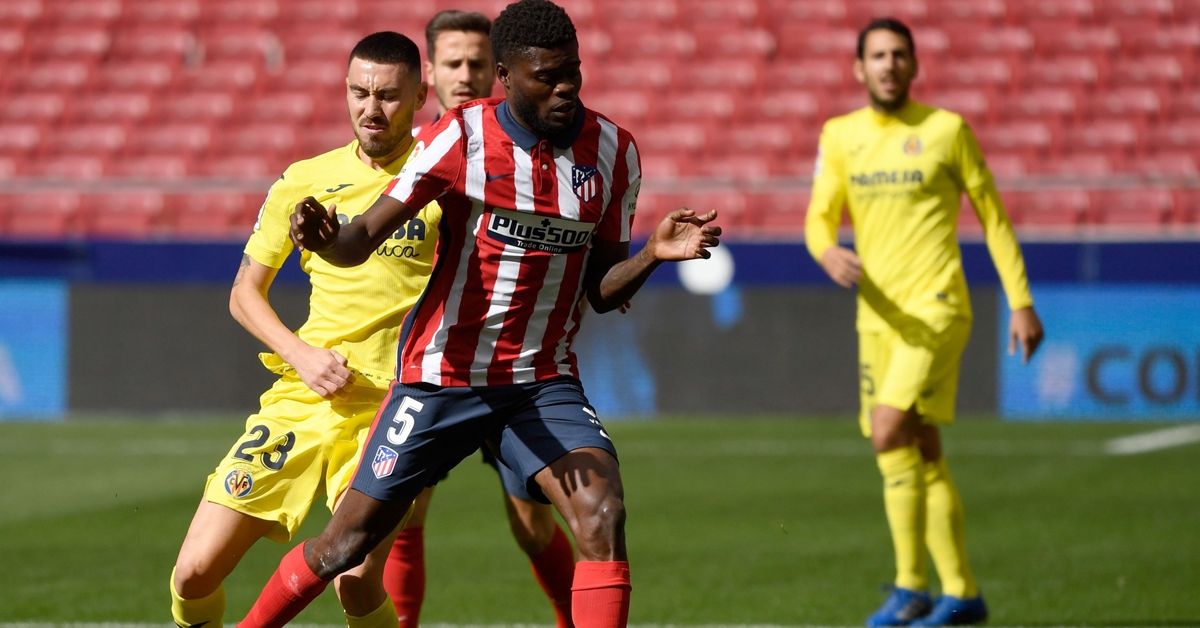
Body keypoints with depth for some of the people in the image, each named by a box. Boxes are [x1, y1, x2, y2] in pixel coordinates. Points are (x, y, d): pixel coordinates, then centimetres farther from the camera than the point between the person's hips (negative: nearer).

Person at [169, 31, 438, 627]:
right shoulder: (305, 181, 7)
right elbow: (245, 292, 14)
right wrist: (301, 354, -2)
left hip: (391, 402, -3)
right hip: (304, 396, 3)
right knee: (194, 573, -4)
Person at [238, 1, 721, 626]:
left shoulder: (614, 151, -1)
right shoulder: (462, 136, -11)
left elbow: (601, 291, 7)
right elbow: (362, 239, -13)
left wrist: (652, 254, -14)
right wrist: (324, 238, -36)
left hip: (545, 381, 2)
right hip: (442, 377, -2)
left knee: (603, 511, -23)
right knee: (348, 541, 3)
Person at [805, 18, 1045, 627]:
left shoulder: (946, 130, -3)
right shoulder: (840, 136, 9)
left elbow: (993, 217, 3)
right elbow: (819, 219, 6)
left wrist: (1021, 303, 0)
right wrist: (828, 252, -18)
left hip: (936, 308, -6)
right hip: (878, 317, 6)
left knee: (889, 433, -20)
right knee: (922, 457, 8)